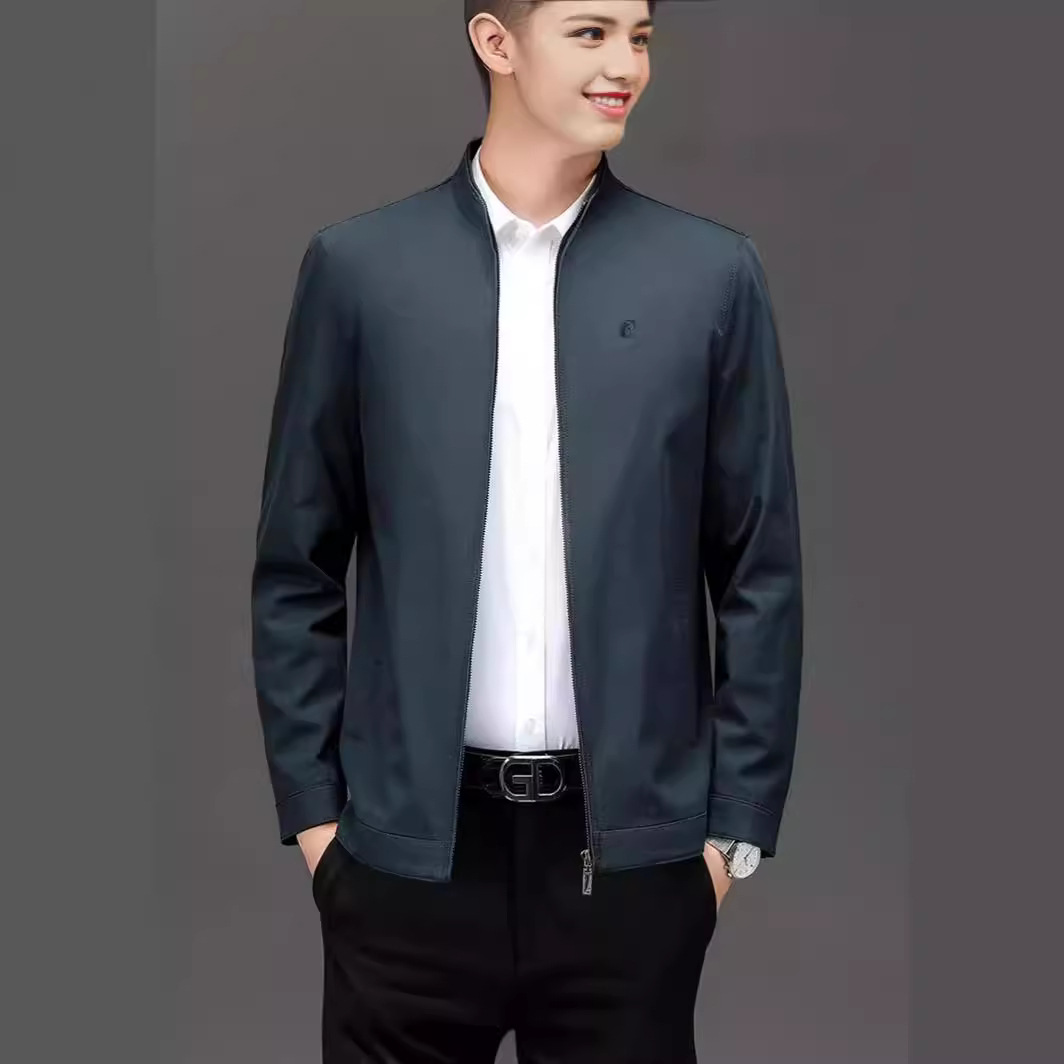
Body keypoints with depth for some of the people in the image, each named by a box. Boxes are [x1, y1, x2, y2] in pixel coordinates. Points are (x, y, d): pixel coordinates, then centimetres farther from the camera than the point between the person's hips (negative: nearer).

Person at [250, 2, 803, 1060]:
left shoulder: (711, 272, 1)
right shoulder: (359, 264, 1)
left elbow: (761, 571, 4)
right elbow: (296, 568, 5)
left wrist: (736, 822, 1)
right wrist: (311, 809, 2)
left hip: (632, 842, 0)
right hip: (410, 844, 0)